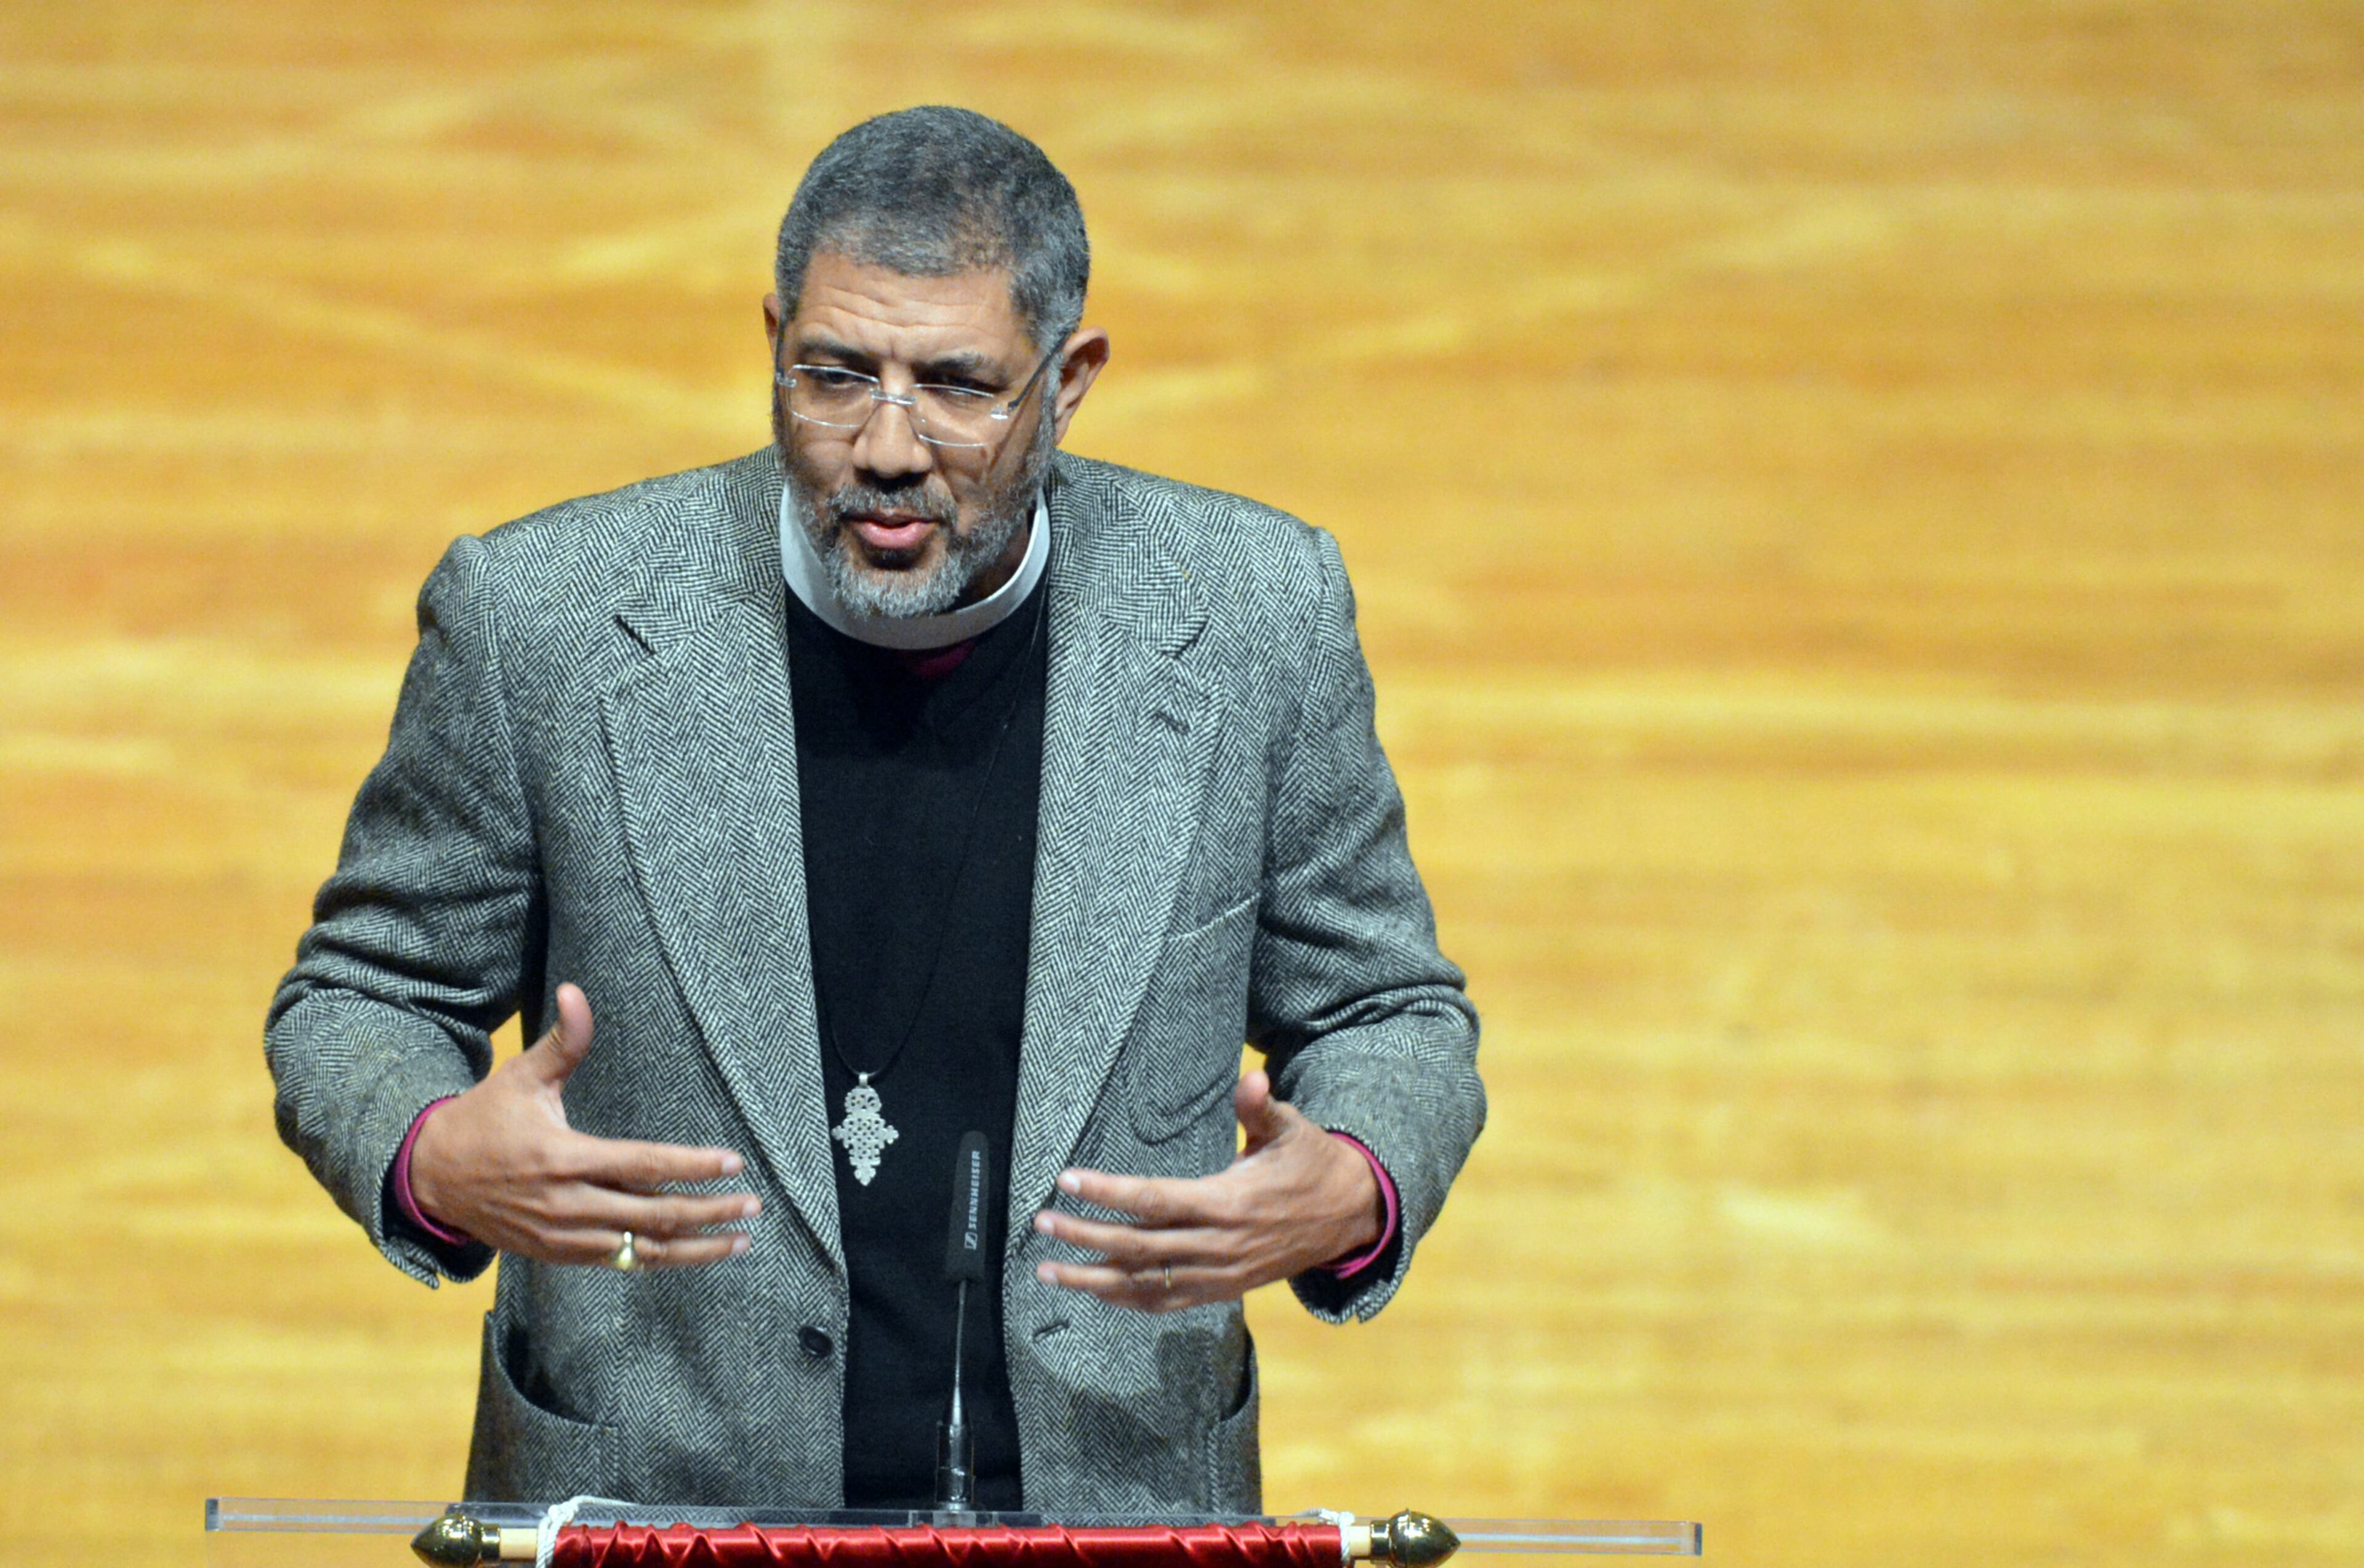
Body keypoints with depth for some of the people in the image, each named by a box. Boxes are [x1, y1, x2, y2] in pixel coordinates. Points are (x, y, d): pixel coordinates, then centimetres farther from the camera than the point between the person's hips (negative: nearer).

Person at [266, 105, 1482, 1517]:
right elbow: (362, 995, 10)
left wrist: (1351, 1199, -8)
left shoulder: (1255, 618, 2)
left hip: (1111, 1499, 0)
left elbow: (1387, 1015, 14)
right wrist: (432, 1164, -11)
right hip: (653, 1508, 0)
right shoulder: (545, 619, -1)